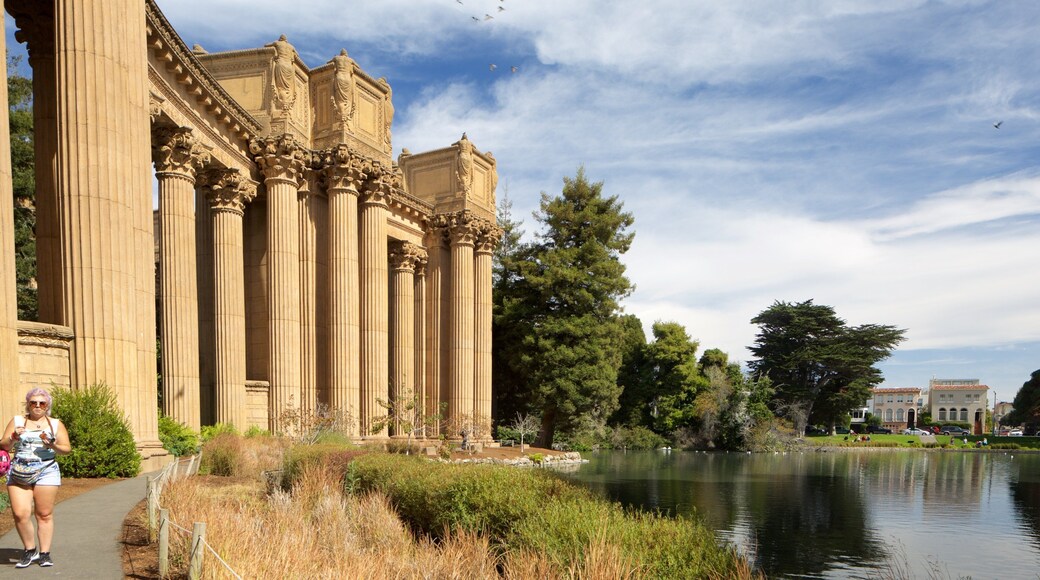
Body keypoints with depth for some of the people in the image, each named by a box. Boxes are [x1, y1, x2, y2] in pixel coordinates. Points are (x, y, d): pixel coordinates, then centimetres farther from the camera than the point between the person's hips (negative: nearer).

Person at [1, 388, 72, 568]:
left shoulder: (56, 424, 11)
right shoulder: (17, 421, 12)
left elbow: (66, 449, 7)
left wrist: (52, 445, -12)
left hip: (46, 472, 0)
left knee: (45, 514, 0)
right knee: (20, 514, -10)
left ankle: (44, 553, 9)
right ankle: (30, 550, 10)